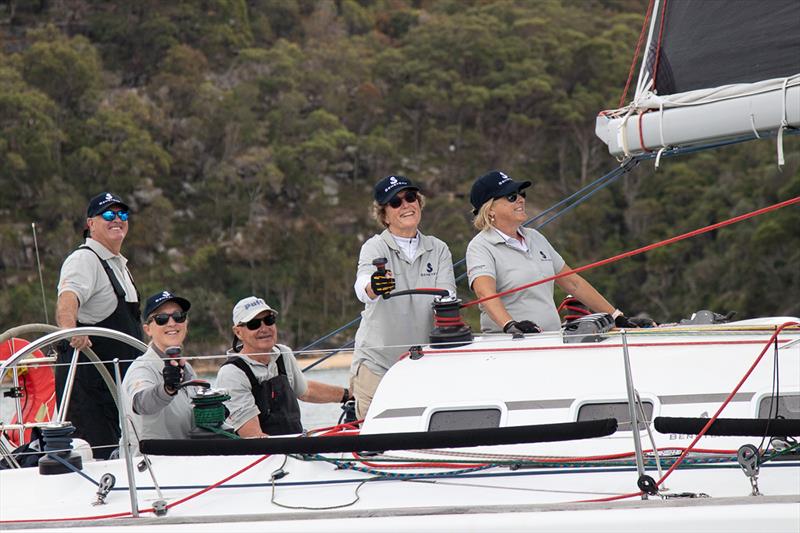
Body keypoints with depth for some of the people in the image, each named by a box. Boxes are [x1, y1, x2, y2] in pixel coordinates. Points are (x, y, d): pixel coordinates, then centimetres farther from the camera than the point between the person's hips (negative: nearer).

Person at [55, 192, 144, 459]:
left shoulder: (119, 265, 21)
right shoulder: (84, 259, -10)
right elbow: (68, 298, -30)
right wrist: (69, 328, -50)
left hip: (118, 381, 10)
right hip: (86, 377, -10)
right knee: (97, 457, -16)